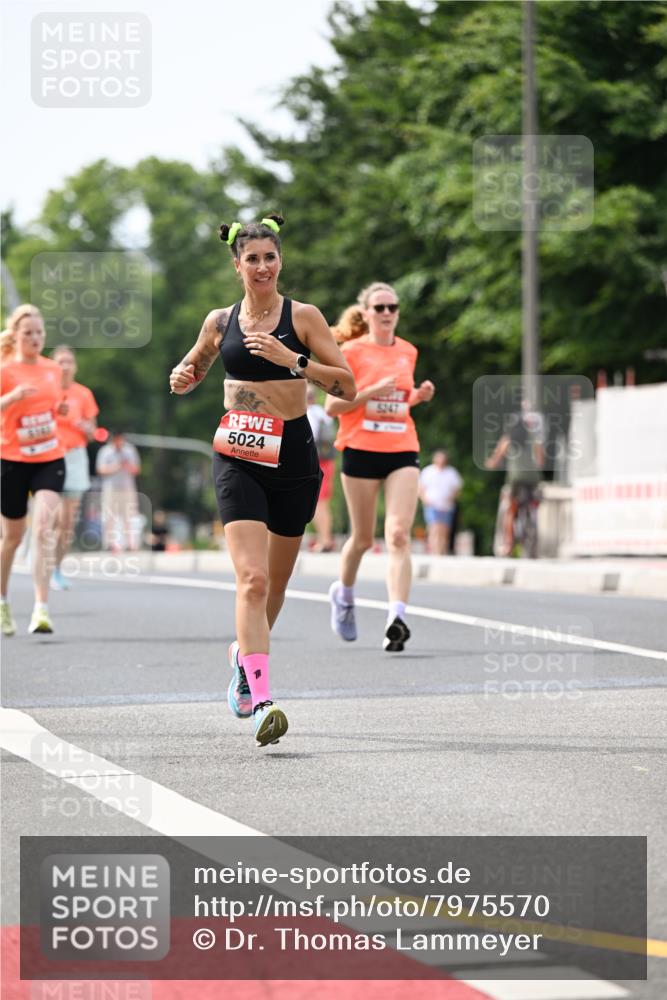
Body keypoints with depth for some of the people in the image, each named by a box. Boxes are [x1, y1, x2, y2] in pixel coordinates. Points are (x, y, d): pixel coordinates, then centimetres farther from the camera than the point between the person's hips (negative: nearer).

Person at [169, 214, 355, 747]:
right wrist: (183, 378, 1)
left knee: (276, 582, 14)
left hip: (293, 457, 0)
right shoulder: (221, 321, 7)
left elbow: (347, 386, -7)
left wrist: (291, 360, -18)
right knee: (253, 577, -17)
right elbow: (192, 370, 24)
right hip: (238, 457, 0)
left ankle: (244, 654, 43)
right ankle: (260, 700, -24)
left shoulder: (303, 316, -1)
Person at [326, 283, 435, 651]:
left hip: (402, 451, 3)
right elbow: (331, 406, -5)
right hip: (361, 451, -3)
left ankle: (396, 618, -23)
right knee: (363, 538, 8)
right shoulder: (351, 352, -2)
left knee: (398, 535, -14)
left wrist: (419, 396, 5)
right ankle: (343, 593, 38)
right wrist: (371, 391, -17)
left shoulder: (408, 352, 12)